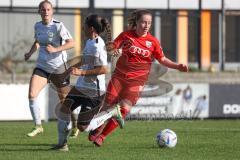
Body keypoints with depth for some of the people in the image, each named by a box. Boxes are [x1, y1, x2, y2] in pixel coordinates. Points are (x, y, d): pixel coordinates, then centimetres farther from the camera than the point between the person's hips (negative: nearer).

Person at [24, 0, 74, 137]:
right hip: (42, 67, 4)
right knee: (32, 95, -16)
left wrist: (55, 49, -32)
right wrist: (30, 53, 6)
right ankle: (38, 126, -5)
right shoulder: (38, 26, 4)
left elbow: (71, 43, -20)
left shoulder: (58, 26, -13)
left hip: (59, 68, -4)